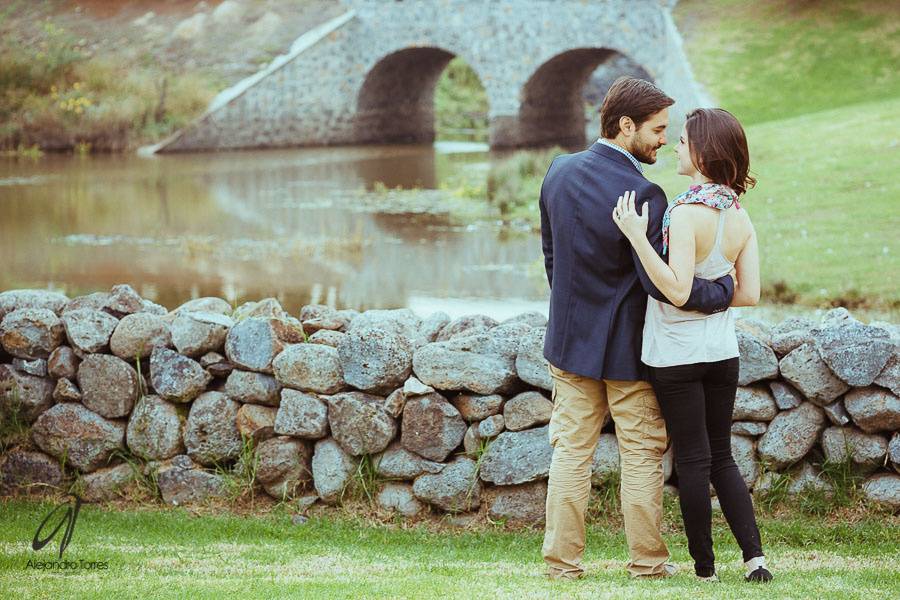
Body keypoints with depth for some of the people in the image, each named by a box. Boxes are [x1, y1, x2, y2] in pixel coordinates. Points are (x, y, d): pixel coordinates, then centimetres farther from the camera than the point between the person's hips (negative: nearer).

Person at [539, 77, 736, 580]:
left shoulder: (560, 172, -1)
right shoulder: (643, 195, -23)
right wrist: (726, 290, -12)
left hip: (571, 338, 5)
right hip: (628, 349, -5)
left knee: (571, 451, 10)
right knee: (642, 455, 8)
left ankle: (563, 559, 11)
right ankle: (647, 561, 14)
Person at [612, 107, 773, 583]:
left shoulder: (687, 212, -19)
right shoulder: (740, 216, 1)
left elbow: (677, 291, -24)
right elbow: (750, 294, 1)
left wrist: (637, 236, -26)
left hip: (677, 354, -6)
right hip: (723, 351, 6)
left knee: (692, 461, 4)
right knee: (721, 457, 15)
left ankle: (704, 566, 11)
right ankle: (754, 557, 7)